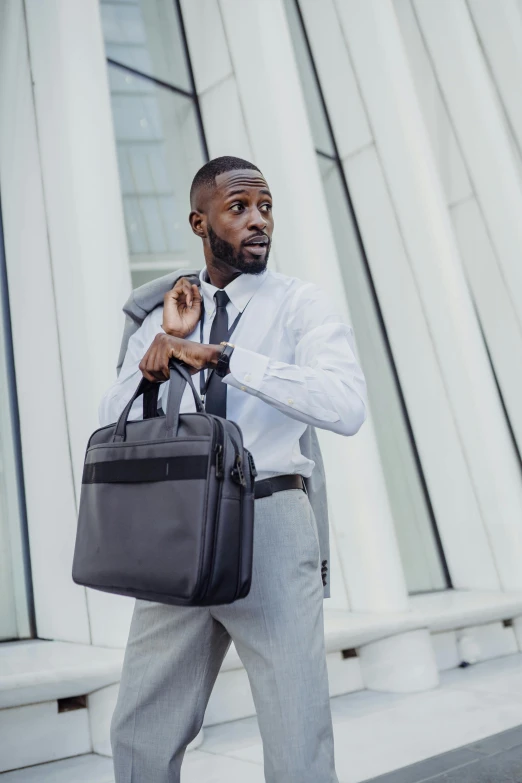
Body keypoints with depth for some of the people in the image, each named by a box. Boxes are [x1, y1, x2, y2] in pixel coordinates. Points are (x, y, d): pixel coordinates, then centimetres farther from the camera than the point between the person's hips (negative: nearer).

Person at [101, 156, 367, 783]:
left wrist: (224, 355, -24)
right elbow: (112, 427, 6)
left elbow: (347, 407, -20)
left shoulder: (302, 306, -2)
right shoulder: (163, 316, 12)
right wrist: (161, 347, -9)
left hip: (271, 523, -4)